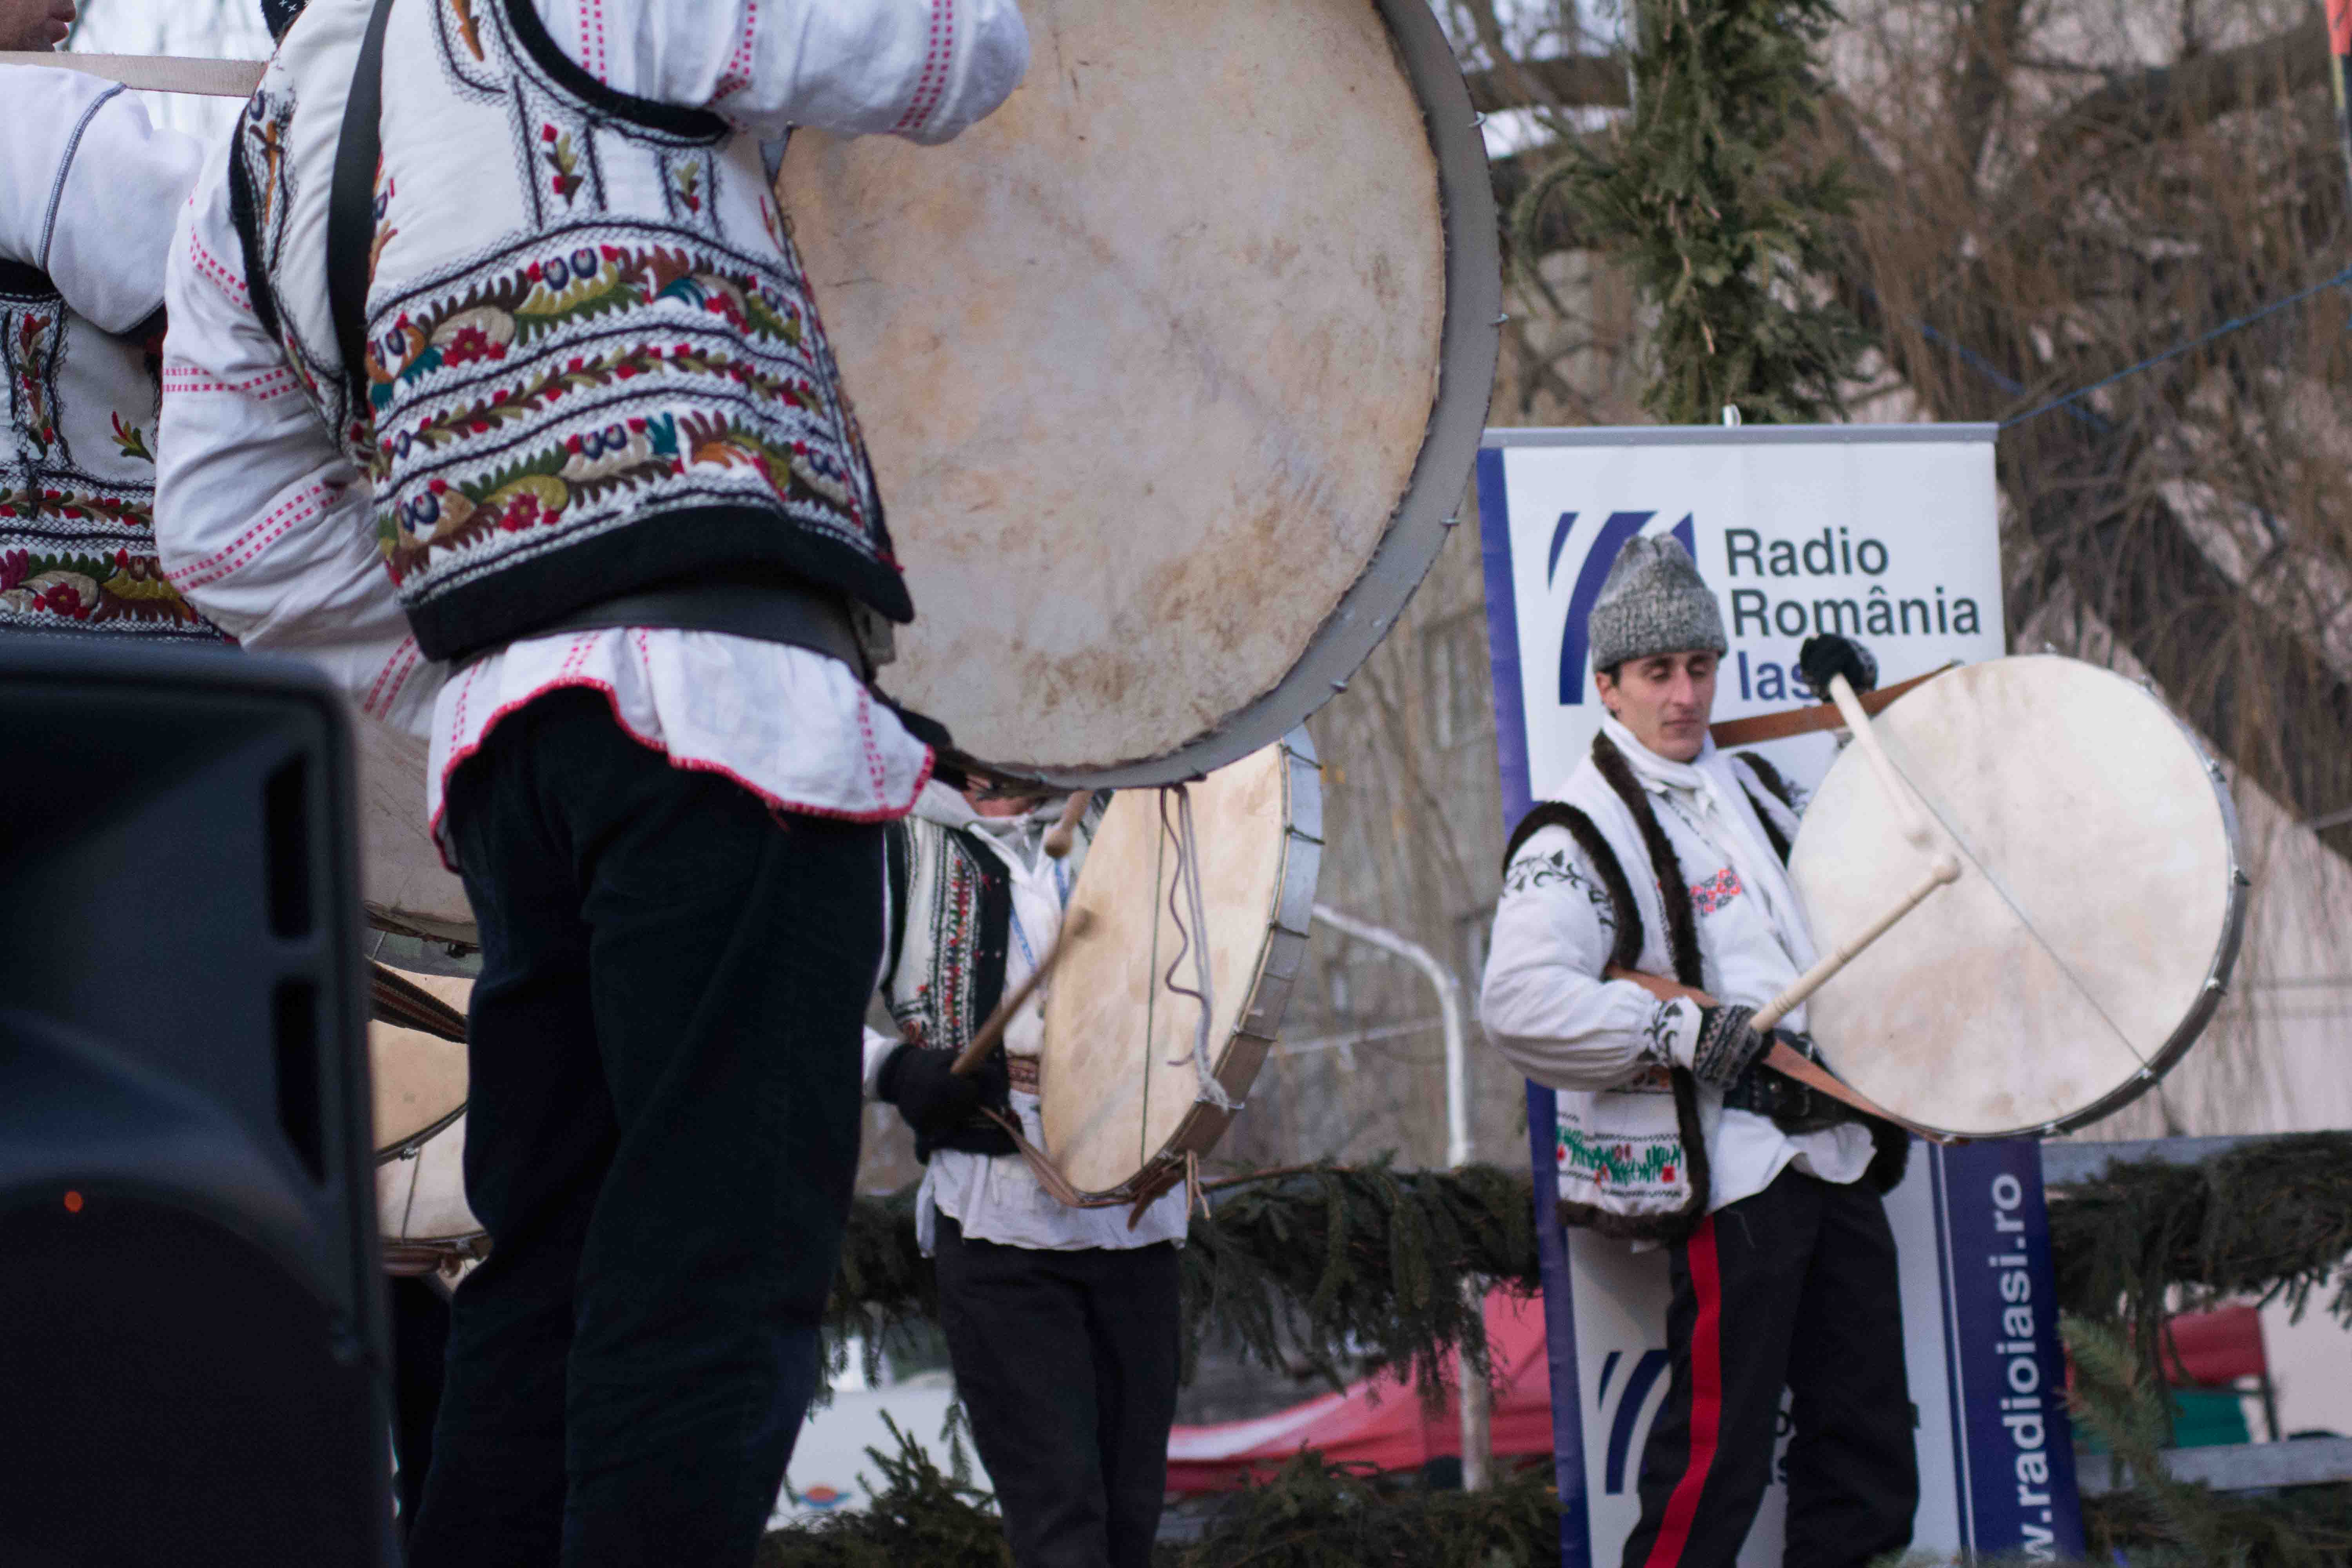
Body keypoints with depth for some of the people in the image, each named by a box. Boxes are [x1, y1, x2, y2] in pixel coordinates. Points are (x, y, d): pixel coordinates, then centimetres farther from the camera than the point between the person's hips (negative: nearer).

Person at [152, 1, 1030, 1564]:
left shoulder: (258, 165, 20)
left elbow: (229, 529, 19)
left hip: (502, 731, 7)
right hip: (724, 673, -7)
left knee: (551, 1261, 11)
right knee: (715, 1262, -10)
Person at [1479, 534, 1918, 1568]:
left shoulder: (1749, 786, 17)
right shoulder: (1578, 834, -10)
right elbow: (1519, 1004, -23)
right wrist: (1688, 1034, -22)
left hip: (1836, 1152, 8)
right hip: (1732, 1176, -8)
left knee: (1866, 1450, 11)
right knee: (1718, 1452, -10)